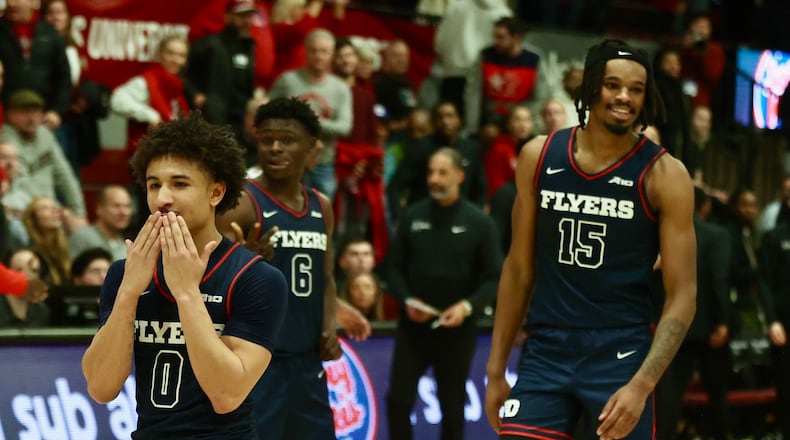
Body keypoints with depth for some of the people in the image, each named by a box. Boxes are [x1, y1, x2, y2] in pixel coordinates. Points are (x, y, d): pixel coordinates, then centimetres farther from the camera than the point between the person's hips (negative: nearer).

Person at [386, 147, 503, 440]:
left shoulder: (478, 223, -3)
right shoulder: (412, 218, 3)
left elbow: (494, 277, -3)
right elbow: (396, 269, 8)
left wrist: (468, 305, -17)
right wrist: (406, 299, -10)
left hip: (456, 328, -1)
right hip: (413, 325, 1)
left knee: (452, 407, 7)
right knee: (398, 399, -6)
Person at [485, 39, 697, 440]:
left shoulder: (664, 176, -7)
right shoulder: (539, 157, 2)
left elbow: (682, 296, -9)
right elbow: (519, 268, 11)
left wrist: (641, 385, -21)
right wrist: (496, 369, 9)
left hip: (621, 357, -2)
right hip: (545, 352, 3)